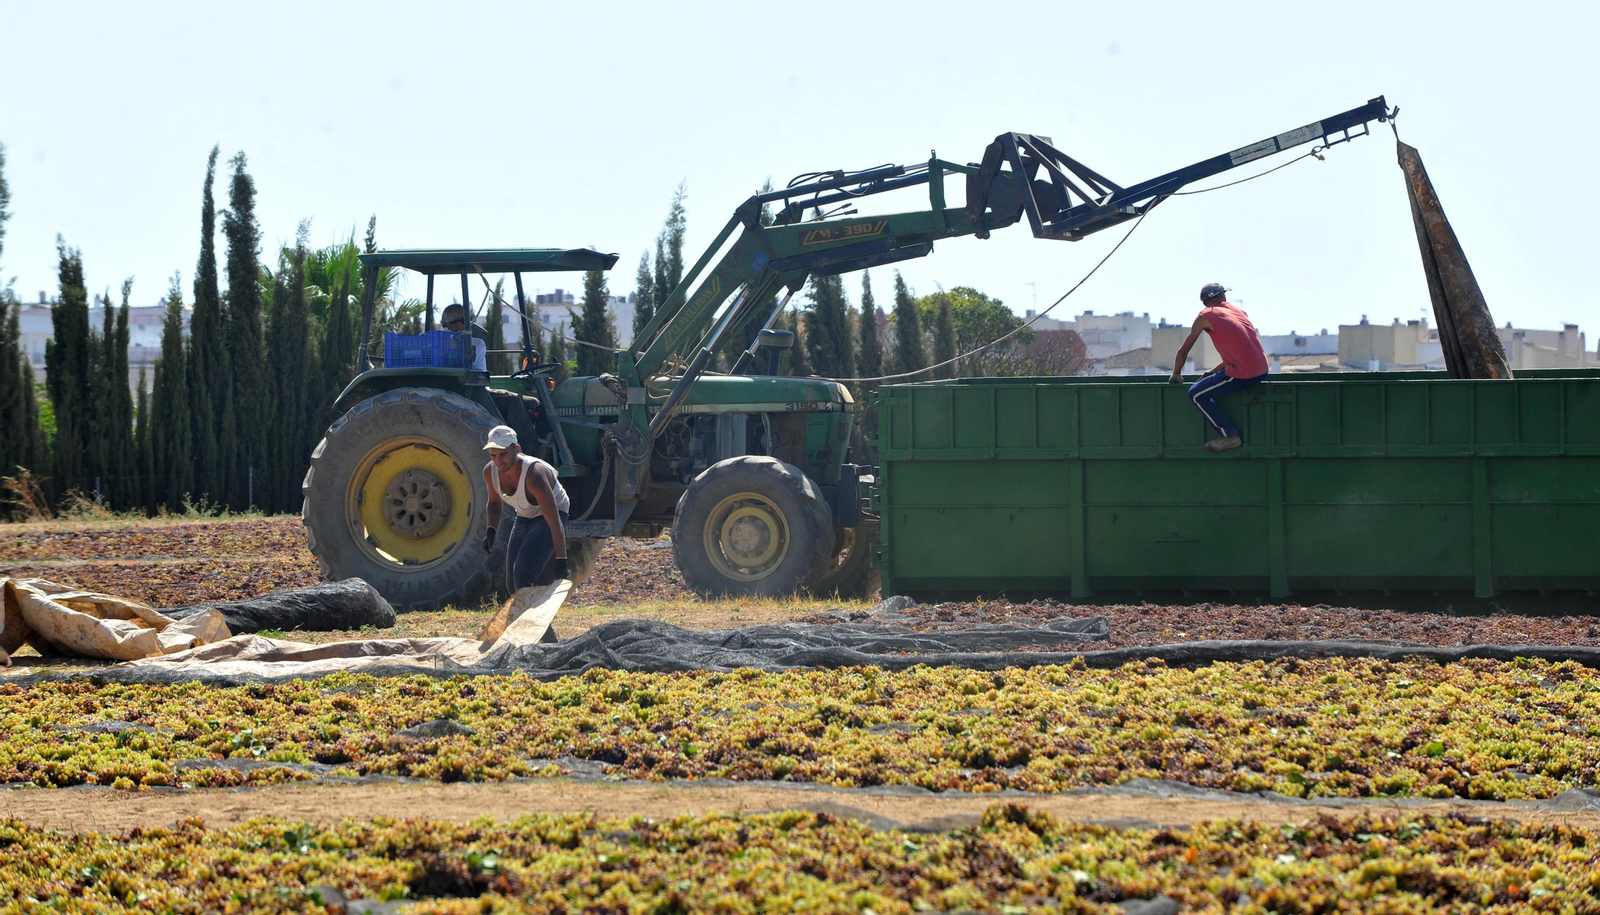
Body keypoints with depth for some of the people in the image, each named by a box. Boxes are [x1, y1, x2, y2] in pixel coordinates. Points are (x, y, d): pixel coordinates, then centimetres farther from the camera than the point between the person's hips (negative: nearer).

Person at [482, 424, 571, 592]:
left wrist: (561, 561, -38)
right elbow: (494, 503, 9)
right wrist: (491, 531, -8)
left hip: (547, 518, -7)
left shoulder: (533, 474, -35)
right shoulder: (490, 471, -15)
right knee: (512, 584, 7)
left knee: (523, 572, -27)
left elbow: (555, 522, -36)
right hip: (523, 518, 7)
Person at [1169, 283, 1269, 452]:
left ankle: (1230, 435, -2)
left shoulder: (1205, 317, 2)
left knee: (1196, 393, 4)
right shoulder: (1238, 310, 20)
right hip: (1262, 372, 7)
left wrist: (1176, 374, 24)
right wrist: (1214, 371, 31)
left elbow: (1183, 351, 7)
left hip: (1243, 375, -7)